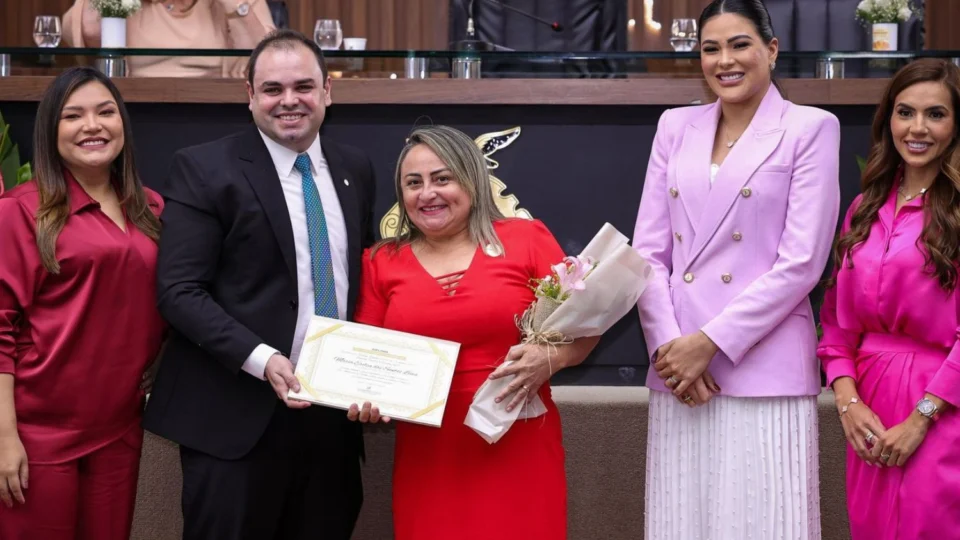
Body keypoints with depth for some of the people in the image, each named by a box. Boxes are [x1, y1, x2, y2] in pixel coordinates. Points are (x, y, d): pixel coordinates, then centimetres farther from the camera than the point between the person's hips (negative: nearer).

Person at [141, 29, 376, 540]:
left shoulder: (355, 168, 10)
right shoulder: (203, 168, -6)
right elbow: (179, 291, -11)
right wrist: (262, 360, -22)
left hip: (336, 413, 5)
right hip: (237, 417, -5)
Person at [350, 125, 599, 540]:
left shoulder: (527, 239, 2)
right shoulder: (382, 263, 8)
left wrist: (551, 358, -15)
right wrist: (366, 399, -8)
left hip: (519, 454, -1)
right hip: (427, 462, 2)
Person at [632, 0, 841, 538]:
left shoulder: (811, 128, 0)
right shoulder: (676, 127, 12)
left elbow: (801, 261, -8)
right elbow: (648, 249, 8)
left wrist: (710, 343, -12)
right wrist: (668, 346, -6)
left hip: (764, 367, -4)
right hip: (678, 371, 4)